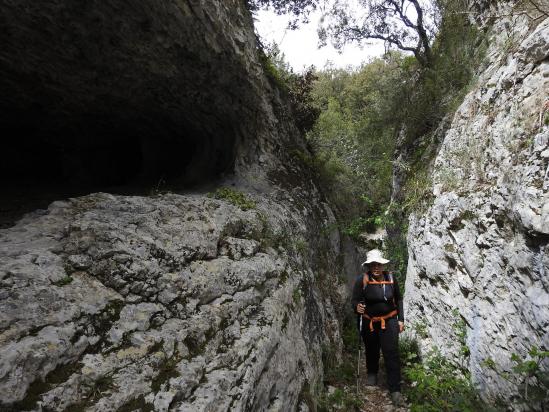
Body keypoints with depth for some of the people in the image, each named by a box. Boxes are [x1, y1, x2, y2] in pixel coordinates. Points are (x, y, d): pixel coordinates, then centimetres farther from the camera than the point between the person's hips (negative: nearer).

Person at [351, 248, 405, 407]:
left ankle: (395, 390, 5)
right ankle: (372, 373, 47)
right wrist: (357, 306, -37)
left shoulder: (391, 278, -7)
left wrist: (401, 319, 5)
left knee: (392, 354, -6)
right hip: (368, 322, 0)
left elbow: (398, 299, 6)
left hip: (389, 321, 1)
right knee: (371, 350, 19)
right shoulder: (361, 280, -16)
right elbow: (354, 300, -14)